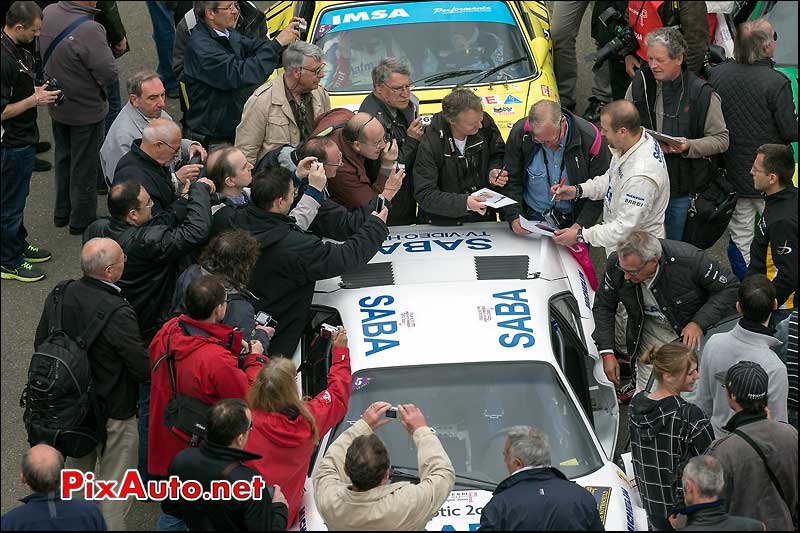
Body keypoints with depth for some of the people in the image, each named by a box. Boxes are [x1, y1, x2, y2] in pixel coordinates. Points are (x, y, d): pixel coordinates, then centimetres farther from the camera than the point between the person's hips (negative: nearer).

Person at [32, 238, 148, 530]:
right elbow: (144, 369, -24)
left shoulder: (60, 295, -11)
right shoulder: (118, 313, -31)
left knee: (79, 468, 29)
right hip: (112, 412, -7)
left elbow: (41, 342, 4)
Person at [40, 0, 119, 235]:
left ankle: (62, 213, 39)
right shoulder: (89, 30, -33)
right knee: (85, 165, 11)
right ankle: (82, 220, 25)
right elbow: (109, 73, -29)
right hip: (86, 110, -7)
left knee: (63, 158, 25)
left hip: (57, 107, 7)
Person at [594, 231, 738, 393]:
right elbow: (603, 306, -4)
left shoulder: (690, 260, -32)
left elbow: (731, 288, -20)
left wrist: (699, 323, -29)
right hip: (652, 330, 3)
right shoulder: (616, 263, -21)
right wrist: (607, 353, -11)